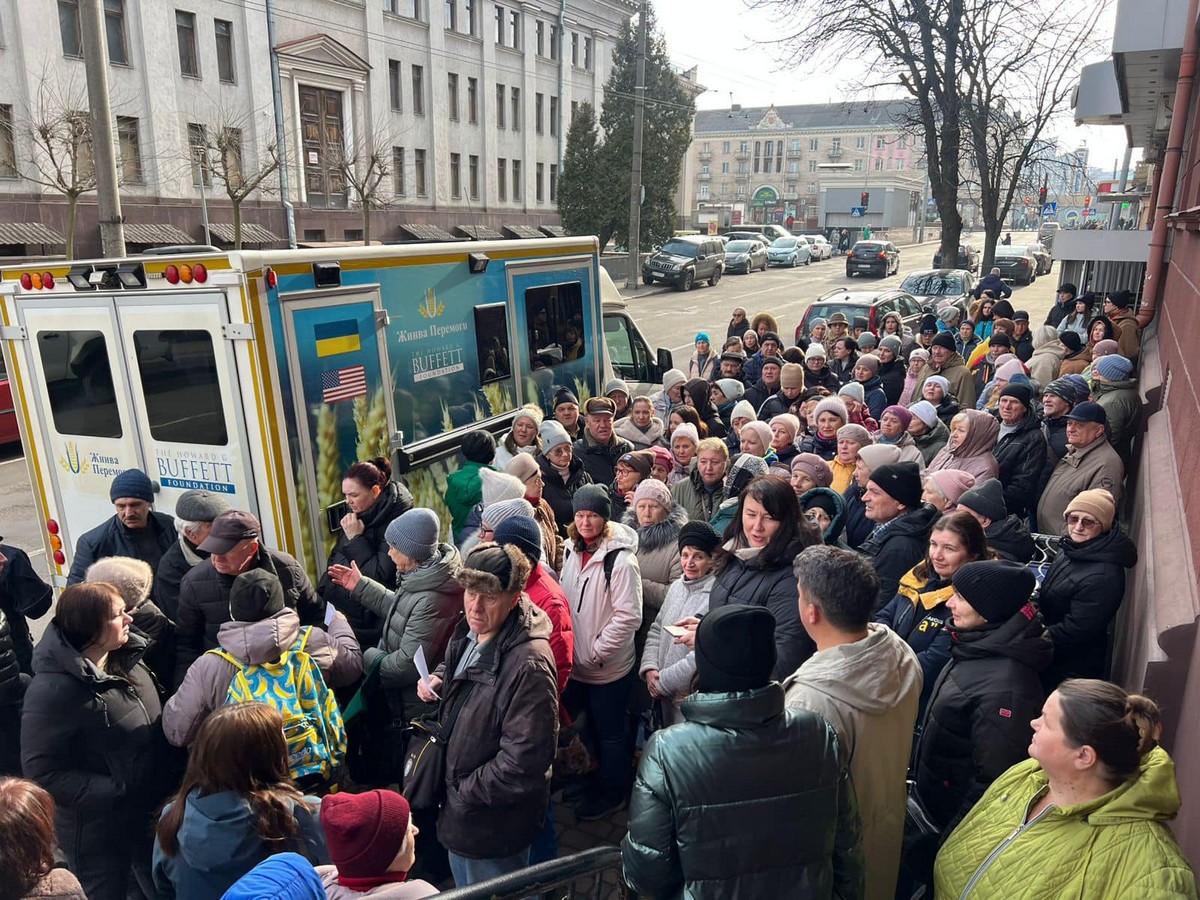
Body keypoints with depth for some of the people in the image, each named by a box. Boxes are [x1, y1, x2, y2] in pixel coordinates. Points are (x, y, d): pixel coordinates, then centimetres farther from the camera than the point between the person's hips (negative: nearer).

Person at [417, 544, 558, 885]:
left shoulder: (528, 665, -33)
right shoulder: (469, 632, -4)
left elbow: (522, 763, -32)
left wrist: (465, 792, -19)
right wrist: (437, 677, -2)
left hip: (492, 823, -8)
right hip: (458, 805, 8)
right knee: (465, 888, 29)